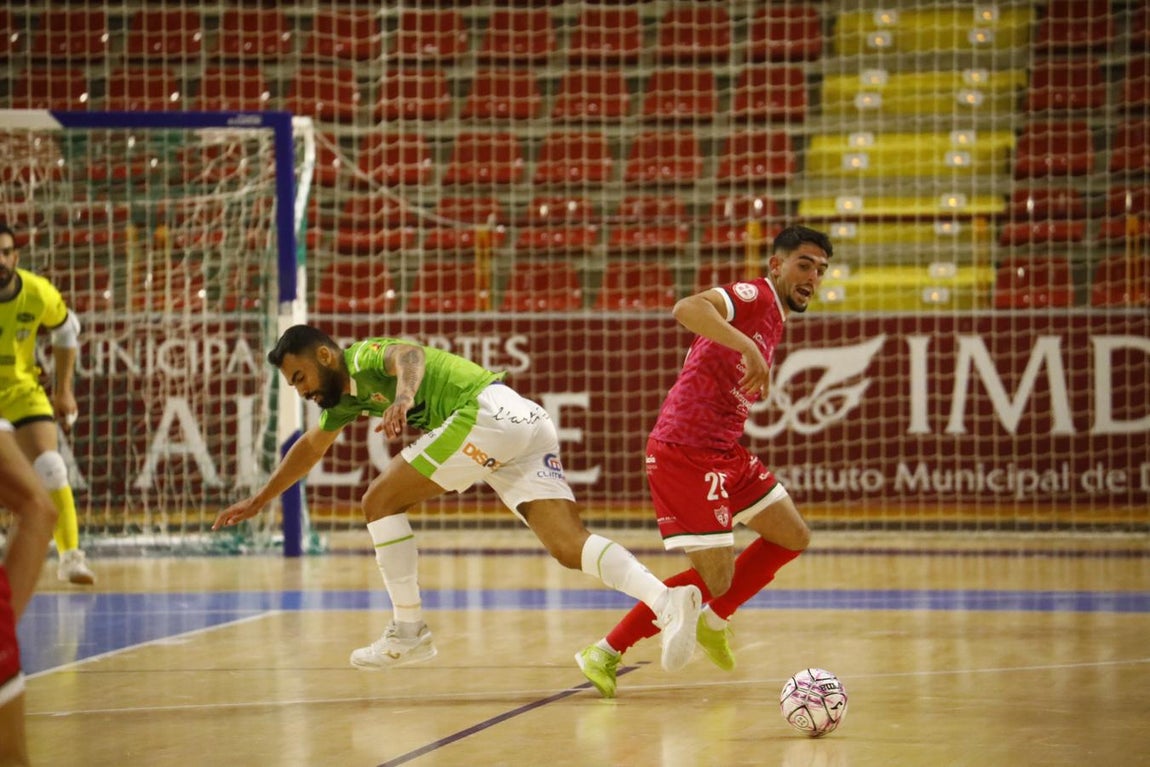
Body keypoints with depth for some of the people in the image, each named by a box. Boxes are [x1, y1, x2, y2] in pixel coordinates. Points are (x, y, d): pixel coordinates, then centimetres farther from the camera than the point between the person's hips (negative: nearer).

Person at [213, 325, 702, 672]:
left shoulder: (362, 357, 1)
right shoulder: (347, 395, 29)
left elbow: (409, 354, -23)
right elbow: (311, 447, 45)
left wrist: (403, 396, -44)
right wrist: (260, 501, 52)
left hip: (489, 410, -10)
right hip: (528, 426, 10)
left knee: (381, 501, 0)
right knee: (569, 547, -8)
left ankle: (409, 631, 2)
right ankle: (666, 600, -28)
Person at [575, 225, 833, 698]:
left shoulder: (773, 321, 18)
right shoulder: (754, 295, -12)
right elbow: (687, 309, -32)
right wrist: (747, 347, -39)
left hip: (724, 454, 10)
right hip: (684, 452, -10)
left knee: (792, 537, 16)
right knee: (715, 579, -10)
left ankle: (714, 621, 26)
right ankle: (605, 653, 1)